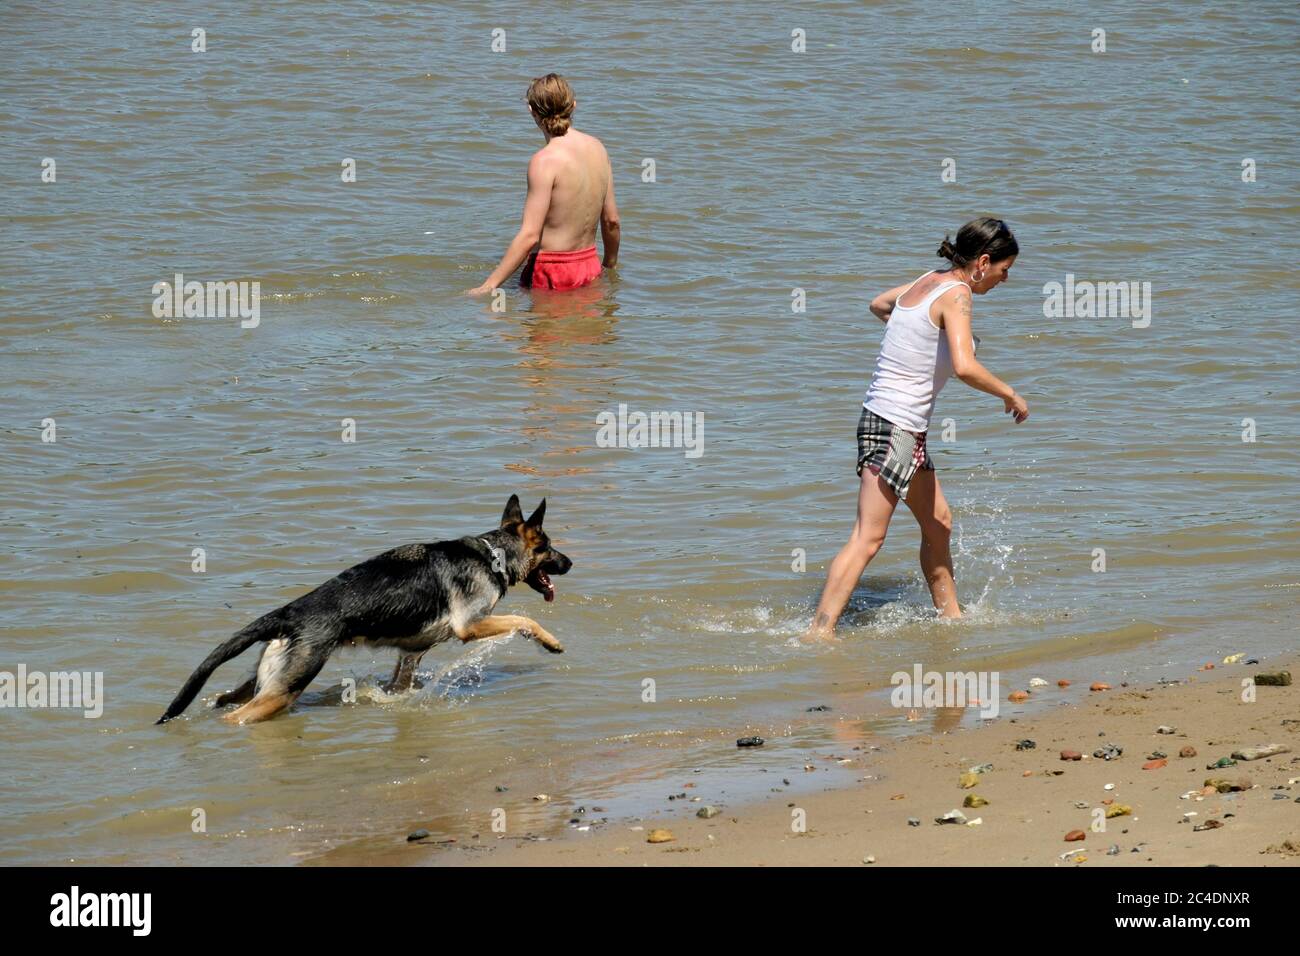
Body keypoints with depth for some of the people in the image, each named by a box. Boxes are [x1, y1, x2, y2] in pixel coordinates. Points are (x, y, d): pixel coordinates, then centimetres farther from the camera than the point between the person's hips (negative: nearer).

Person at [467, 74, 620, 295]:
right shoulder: (597, 148, 6)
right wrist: (610, 265, 31)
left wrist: (489, 285, -15)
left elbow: (530, 235, -19)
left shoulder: (545, 161, -14)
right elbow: (611, 220, 14)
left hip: (551, 274, -7)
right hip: (590, 266, 7)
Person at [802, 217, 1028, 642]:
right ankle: (820, 630, -18)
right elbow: (965, 367, -28)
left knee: (938, 523, 21)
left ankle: (950, 615, 33)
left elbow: (878, 305, 31)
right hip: (896, 426, -10)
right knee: (868, 538, -13)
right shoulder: (956, 294, -14)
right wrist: (1010, 395, -14)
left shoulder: (928, 281, 11)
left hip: (908, 430, 10)